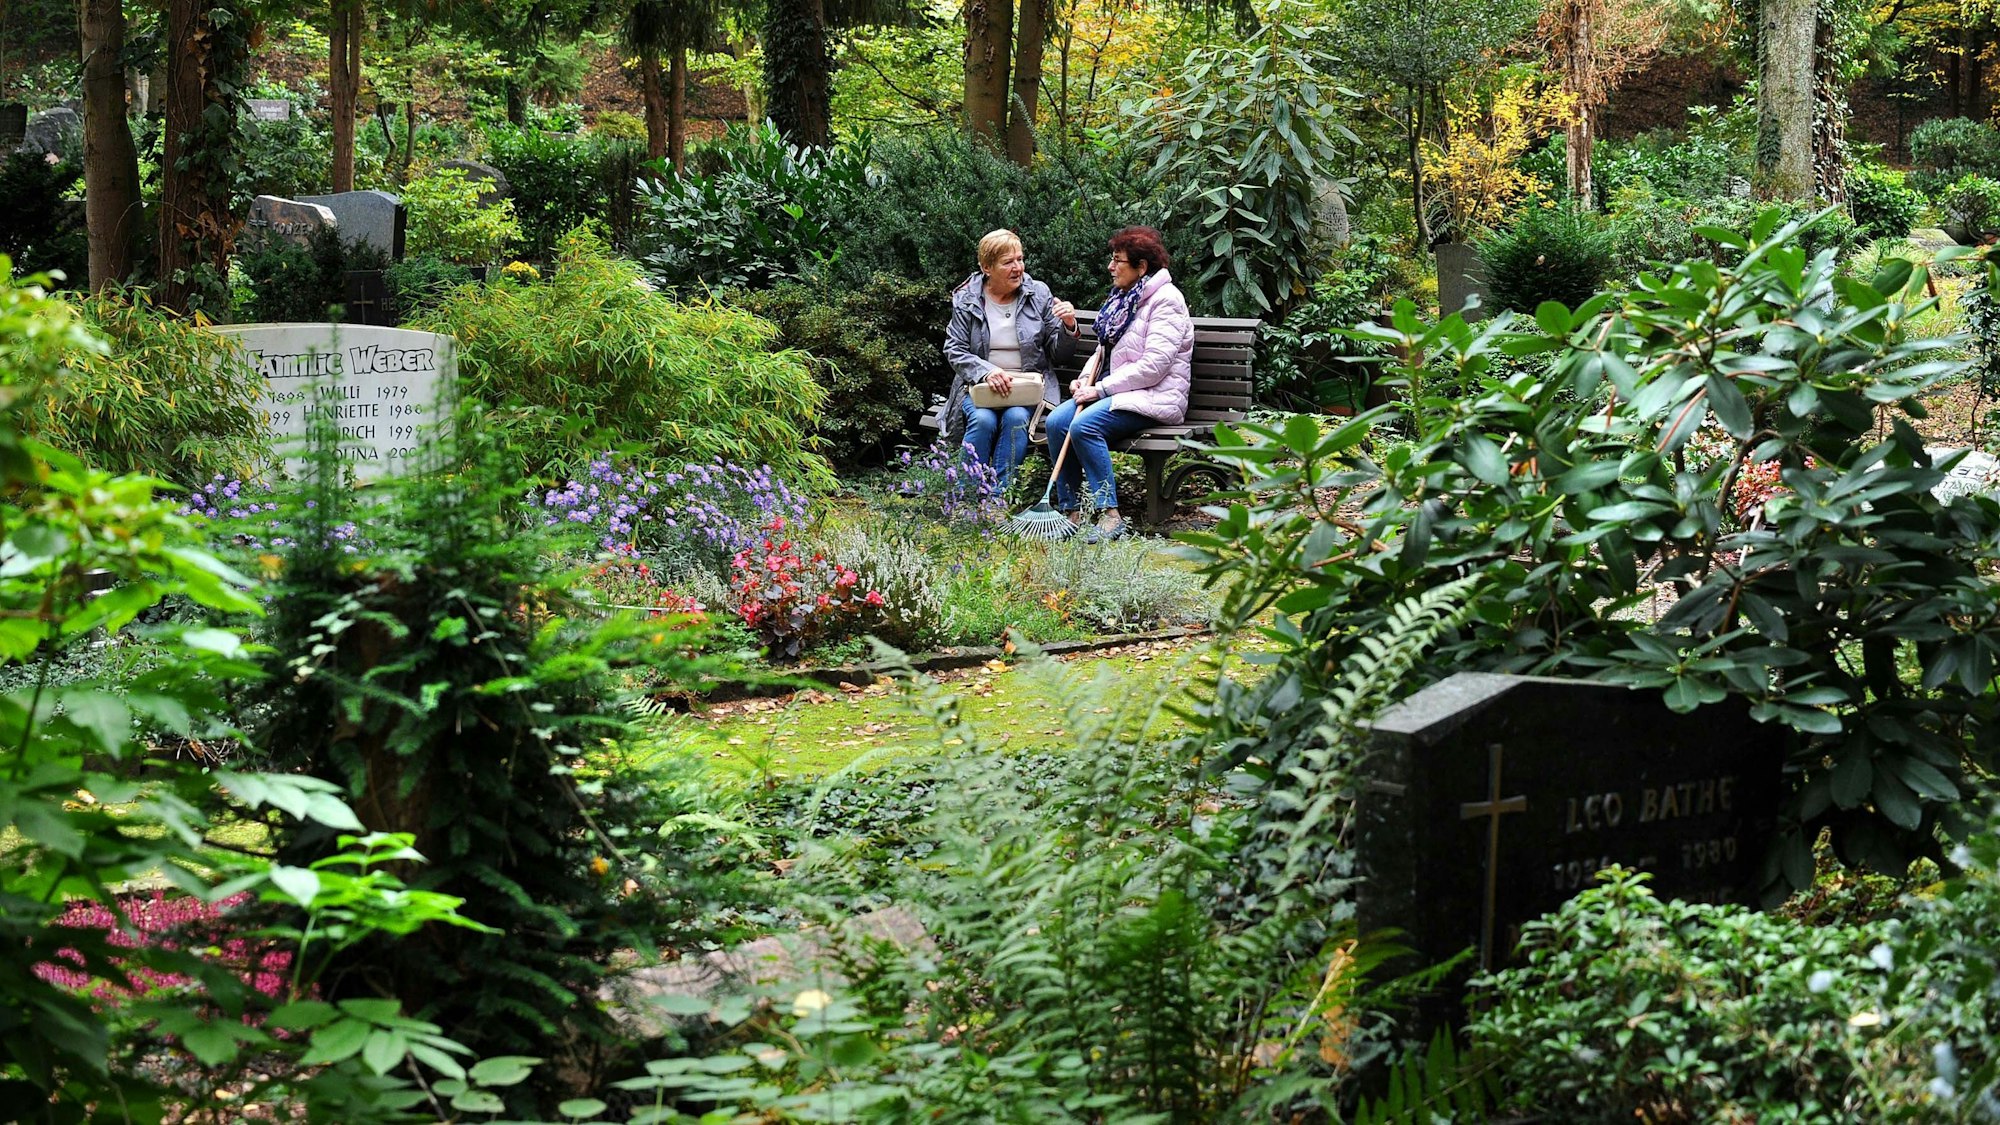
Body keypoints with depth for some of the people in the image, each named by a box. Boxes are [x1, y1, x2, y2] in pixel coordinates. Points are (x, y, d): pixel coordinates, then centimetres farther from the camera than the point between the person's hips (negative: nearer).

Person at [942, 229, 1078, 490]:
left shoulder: (1039, 295, 6)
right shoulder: (967, 300, 4)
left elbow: (1058, 353, 8)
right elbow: (954, 351, -1)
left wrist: (1068, 327, -14)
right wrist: (987, 372, -19)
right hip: (980, 386, 0)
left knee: (1016, 418, -31)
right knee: (983, 420, -31)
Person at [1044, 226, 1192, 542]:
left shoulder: (1166, 300, -10)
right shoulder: (1121, 298, 19)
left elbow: (1153, 365, -19)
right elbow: (1104, 350, 26)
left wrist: (1101, 388, -18)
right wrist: (1086, 378, 4)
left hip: (1153, 397, -9)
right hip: (1114, 392, 9)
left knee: (1084, 425, -31)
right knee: (1056, 421, -15)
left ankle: (1109, 514, -26)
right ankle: (1069, 510, -13)